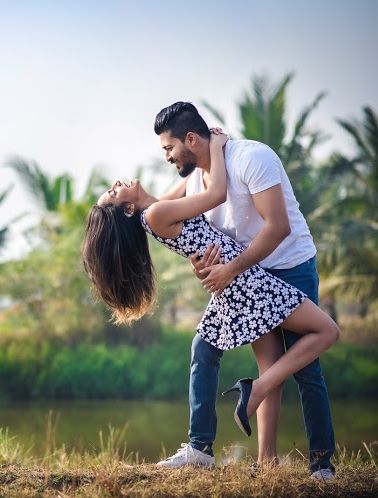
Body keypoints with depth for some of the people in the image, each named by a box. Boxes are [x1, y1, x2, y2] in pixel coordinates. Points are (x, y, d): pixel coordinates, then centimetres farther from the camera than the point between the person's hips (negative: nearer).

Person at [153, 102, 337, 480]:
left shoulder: (251, 158, -22)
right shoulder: (194, 178, 1)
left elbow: (278, 226, -28)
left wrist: (230, 269, -27)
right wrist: (200, 264, -17)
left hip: (290, 269, -7)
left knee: (304, 368, -5)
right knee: (204, 349, -2)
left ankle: (322, 460, 7)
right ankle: (199, 448, 4)